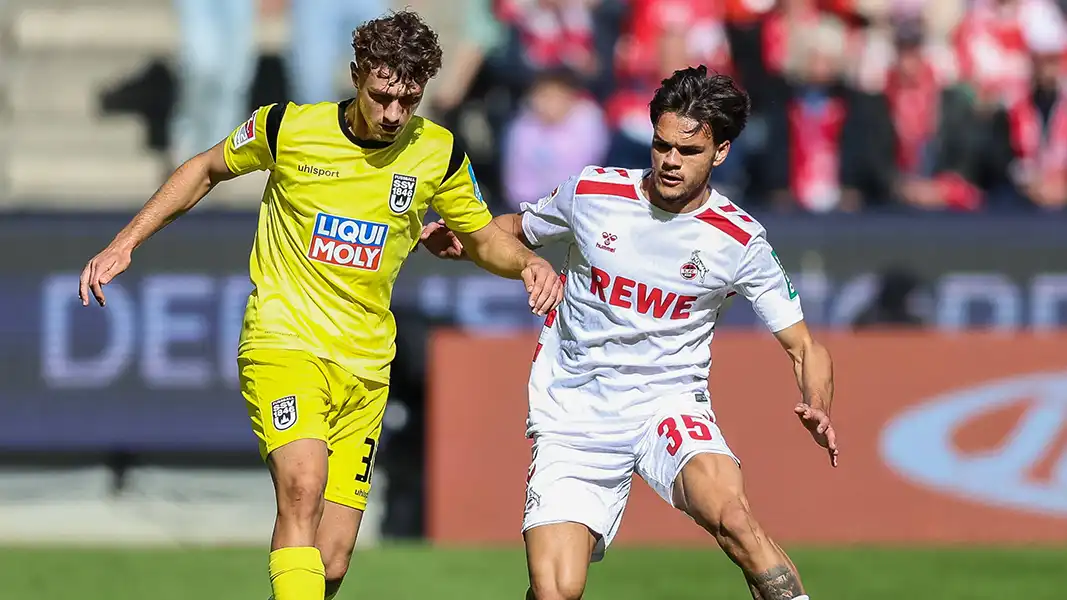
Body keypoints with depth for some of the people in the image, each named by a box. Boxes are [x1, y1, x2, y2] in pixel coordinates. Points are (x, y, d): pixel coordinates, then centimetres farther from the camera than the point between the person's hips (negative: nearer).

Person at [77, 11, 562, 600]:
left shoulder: (437, 154, 0)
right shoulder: (288, 127, -7)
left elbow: (484, 240, 16)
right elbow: (207, 169, 12)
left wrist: (528, 262, -6)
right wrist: (125, 242, 7)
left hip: (364, 367, 4)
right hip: (284, 344, -4)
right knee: (302, 489, -30)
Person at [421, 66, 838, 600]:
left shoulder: (738, 240, -6)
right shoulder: (592, 193, -2)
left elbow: (803, 346, 0)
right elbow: (515, 230, 18)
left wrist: (816, 409, -21)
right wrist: (459, 243, -4)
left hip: (669, 405, -1)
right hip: (574, 416, 1)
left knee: (730, 515, -34)